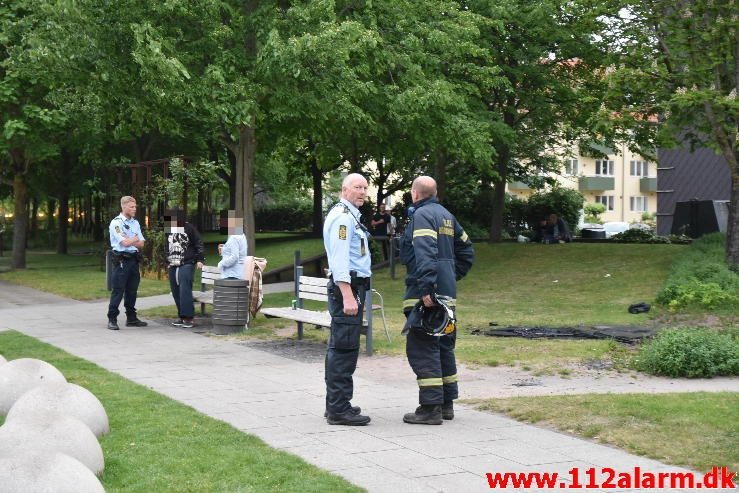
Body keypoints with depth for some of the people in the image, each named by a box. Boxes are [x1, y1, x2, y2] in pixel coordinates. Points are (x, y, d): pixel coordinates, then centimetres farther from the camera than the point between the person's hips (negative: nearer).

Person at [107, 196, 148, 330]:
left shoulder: (135, 223, 14)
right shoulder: (116, 222, -8)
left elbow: (141, 244, 9)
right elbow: (124, 242, -17)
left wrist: (130, 241, -8)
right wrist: (136, 239, 1)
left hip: (134, 260, 7)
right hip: (121, 260, -7)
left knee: (132, 291, 11)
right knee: (118, 290, -7)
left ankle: (131, 318, 19)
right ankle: (112, 319, -3)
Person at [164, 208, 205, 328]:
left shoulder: (189, 228, -3)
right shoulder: (169, 231, 13)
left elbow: (199, 244, -2)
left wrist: (200, 259, -6)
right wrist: (168, 261, 21)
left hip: (186, 265, -6)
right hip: (173, 266, 6)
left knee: (185, 290, -16)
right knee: (176, 292, 4)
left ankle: (188, 317, -15)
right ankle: (181, 316, 12)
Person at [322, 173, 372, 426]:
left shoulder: (349, 215, 21)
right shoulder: (343, 217, -12)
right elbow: (340, 259, -20)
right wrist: (347, 296, -26)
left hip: (349, 287, 11)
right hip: (347, 287, -11)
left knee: (338, 348, 15)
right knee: (344, 349, -11)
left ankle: (336, 404, 24)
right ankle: (339, 410, -10)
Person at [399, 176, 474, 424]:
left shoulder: (422, 215, -11)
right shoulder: (447, 216, 17)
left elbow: (425, 255, -24)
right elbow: (466, 249, 24)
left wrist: (426, 288, -28)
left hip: (426, 294, -9)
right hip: (447, 293, 9)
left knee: (422, 349, -7)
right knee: (443, 347, 15)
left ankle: (430, 408, -9)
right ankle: (446, 404, 22)